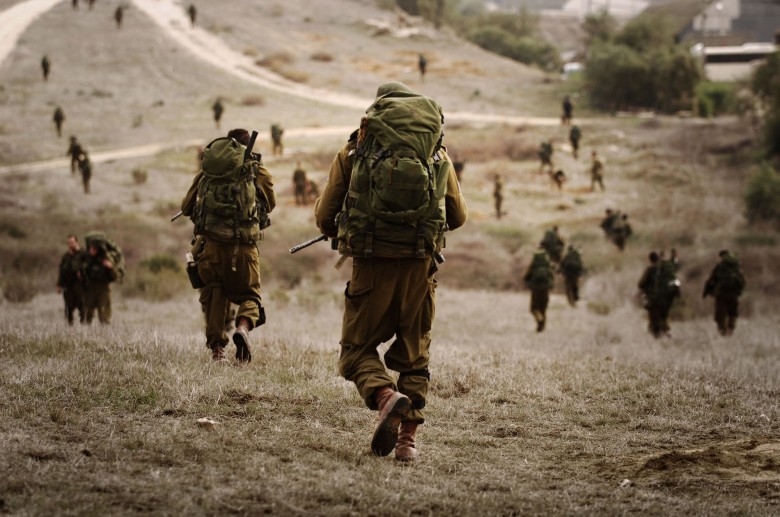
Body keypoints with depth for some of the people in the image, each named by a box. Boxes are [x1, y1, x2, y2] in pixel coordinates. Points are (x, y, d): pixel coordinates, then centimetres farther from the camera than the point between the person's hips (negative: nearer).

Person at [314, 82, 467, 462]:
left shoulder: (354, 152, 7)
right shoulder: (438, 155, 13)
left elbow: (324, 216, 8)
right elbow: (458, 217, 21)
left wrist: (340, 235, 29)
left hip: (372, 263, -2)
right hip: (420, 264, 2)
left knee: (358, 349, 10)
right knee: (414, 352, 16)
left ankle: (386, 397, -19)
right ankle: (408, 437, 7)